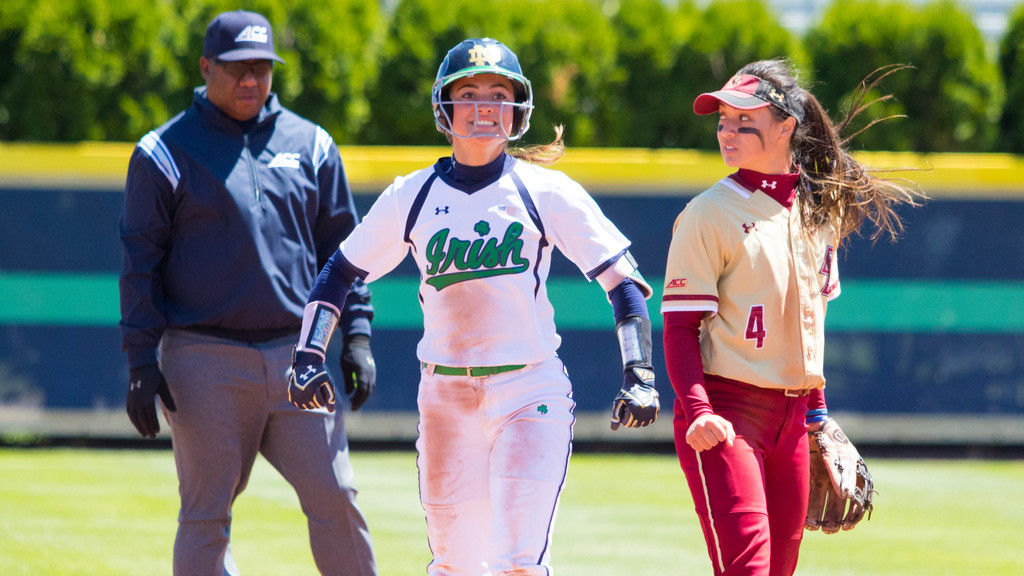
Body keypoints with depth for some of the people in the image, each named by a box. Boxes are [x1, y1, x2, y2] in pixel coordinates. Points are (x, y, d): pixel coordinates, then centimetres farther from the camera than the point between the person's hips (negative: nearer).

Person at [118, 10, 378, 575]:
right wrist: (141, 361, -7)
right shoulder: (164, 152, 1)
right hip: (206, 362, -3)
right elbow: (140, 262, 0)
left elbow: (341, 247, 15)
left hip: (297, 353, 3)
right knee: (205, 516, 0)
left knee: (334, 501, -2)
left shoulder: (311, 145, 11)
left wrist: (356, 334, 5)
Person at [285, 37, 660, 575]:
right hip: (445, 398, 3)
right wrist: (308, 358, 0)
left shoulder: (546, 192, -1)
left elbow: (621, 277, -2)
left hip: (530, 394, -3)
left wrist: (638, 375, -11)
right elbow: (339, 273, 13)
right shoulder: (410, 197, 6)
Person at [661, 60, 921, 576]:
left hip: (792, 416, 6)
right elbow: (680, 326, -10)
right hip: (725, 411, -6)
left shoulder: (818, 212, 11)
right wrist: (698, 410, -24)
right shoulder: (711, 212, -6)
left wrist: (817, 410, 21)